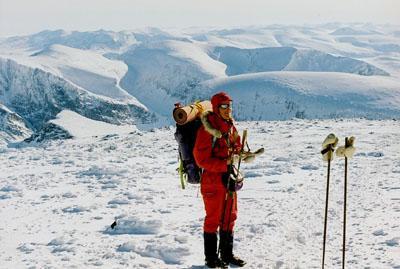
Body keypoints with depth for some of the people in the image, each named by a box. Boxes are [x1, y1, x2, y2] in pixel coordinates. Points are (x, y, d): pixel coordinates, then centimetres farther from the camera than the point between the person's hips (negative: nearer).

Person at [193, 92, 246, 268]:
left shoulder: (230, 127, 7)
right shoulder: (207, 131, -16)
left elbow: (237, 147, 19)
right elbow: (202, 160, -18)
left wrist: (236, 153, -4)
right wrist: (225, 163, -23)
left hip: (229, 179, 8)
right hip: (213, 182, -7)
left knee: (229, 217, 15)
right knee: (213, 219, 2)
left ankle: (227, 255, 27)